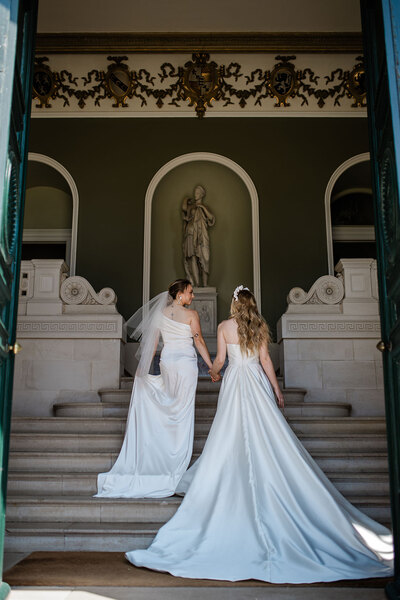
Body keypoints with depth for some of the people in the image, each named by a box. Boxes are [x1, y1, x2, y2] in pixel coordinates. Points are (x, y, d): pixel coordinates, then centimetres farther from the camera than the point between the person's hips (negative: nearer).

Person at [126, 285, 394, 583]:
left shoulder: (225, 326, -1)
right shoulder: (260, 325, 1)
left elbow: (220, 359, 2)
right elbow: (265, 360, -2)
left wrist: (214, 371, 25)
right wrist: (277, 388, 5)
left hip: (234, 381, -1)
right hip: (257, 382, 1)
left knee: (232, 433, 7)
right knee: (266, 434, 5)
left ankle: (235, 481, 10)